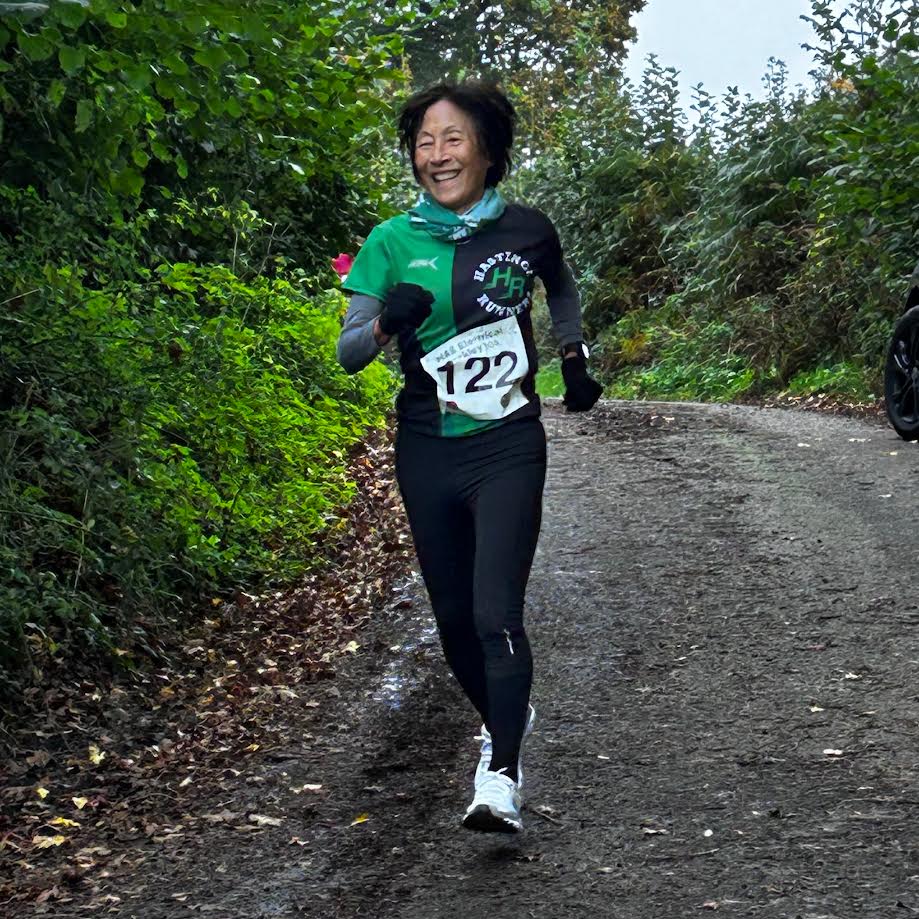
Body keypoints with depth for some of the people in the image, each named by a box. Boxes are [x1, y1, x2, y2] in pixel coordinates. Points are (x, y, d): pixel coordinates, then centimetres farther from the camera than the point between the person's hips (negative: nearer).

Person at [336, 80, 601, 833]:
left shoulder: (526, 230, -1)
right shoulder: (392, 242, -2)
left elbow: (564, 293, 22)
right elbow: (347, 352, -6)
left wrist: (576, 362, 14)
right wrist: (387, 324, -25)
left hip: (508, 444, -2)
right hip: (428, 452, 2)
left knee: (497, 612, -16)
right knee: (455, 615, 12)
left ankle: (501, 776, -15)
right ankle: (506, 718, 38)